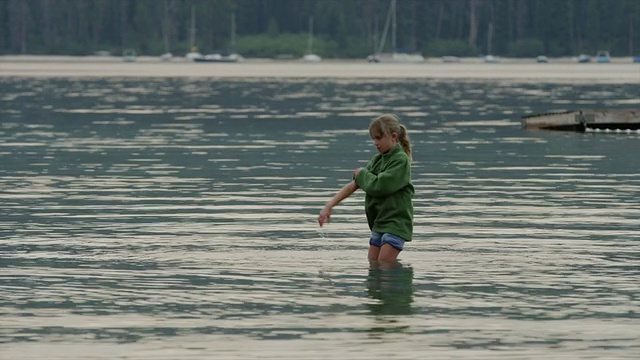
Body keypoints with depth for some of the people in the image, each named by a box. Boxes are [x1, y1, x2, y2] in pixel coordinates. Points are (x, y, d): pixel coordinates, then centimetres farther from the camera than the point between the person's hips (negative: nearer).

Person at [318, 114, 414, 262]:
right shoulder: (377, 160, 11)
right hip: (379, 222, 8)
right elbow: (353, 185, 7)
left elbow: (378, 186, -21)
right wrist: (329, 206, -2)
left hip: (396, 223, -8)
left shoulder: (401, 160, -12)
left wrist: (362, 174, -2)